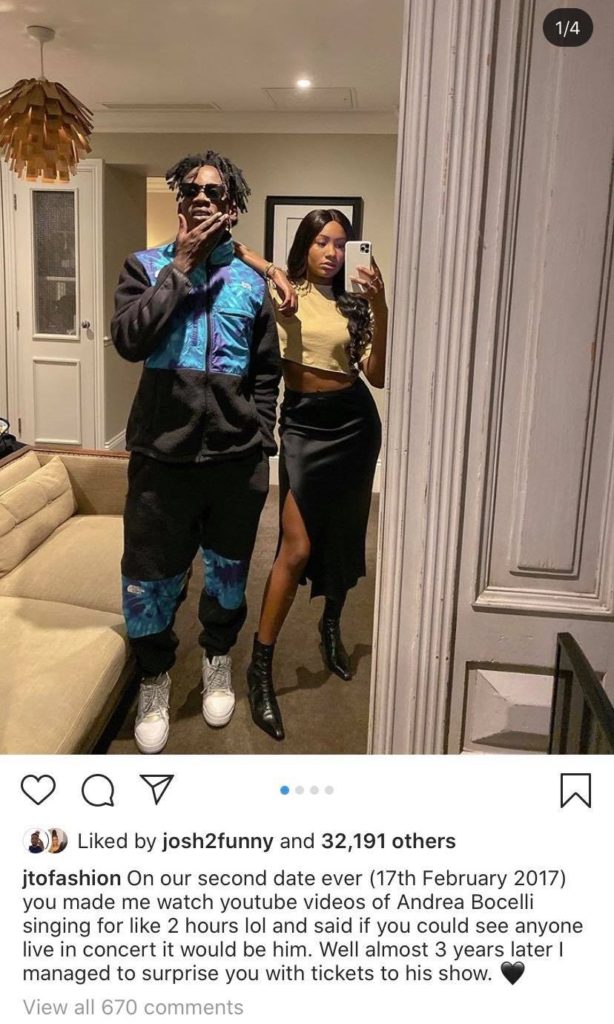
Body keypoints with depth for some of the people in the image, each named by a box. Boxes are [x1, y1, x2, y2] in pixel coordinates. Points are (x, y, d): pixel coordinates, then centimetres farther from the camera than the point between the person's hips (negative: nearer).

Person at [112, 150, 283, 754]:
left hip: (236, 456, 2)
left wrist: (260, 439, 3)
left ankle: (218, 660, 42)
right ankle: (154, 679, 31)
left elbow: (267, 372, 12)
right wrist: (182, 264, -12)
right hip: (163, 453, -2)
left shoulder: (250, 282, 8)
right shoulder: (147, 266, 3)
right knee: (150, 576, 7)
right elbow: (129, 340, -16)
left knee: (228, 570, 16)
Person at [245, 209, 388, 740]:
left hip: (354, 421, 4)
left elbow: (377, 375, -3)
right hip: (303, 422, -4)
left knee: (344, 534, 14)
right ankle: (261, 666, 0)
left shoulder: (354, 305, 7)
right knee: (297, 546, -11)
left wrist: (380, 309, -11)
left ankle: (332, 626, 40)